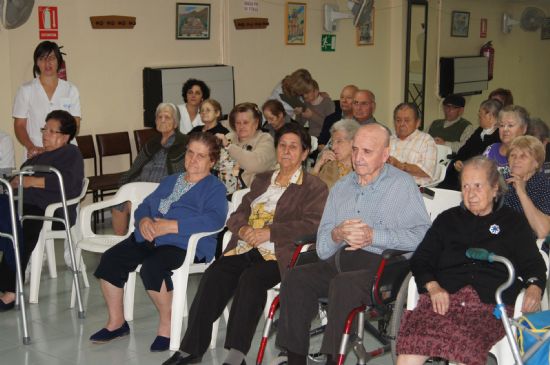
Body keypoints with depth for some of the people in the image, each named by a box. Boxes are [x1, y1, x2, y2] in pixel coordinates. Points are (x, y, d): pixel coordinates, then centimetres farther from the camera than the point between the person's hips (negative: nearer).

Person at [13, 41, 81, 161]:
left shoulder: (71, 90, 10)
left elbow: (75, 125, 6)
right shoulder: (26, 90, 8)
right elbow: (19, 125, 5)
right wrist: (31, 147, -13)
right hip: (36, 156, -1)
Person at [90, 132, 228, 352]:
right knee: (110, 259, -12)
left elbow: (214, 219, -16)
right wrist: (144, 221, -2)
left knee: (152, 267, -34)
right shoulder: (170, 181, 29)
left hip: (184, 244, -7)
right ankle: (116, 322, 5)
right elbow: (145, 206, 25)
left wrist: (170, 226, -19)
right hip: (148, 239, 7)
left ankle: (166, 325, -12)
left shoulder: (215, 188, 3)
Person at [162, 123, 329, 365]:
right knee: (213, 277, -22)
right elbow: (238, 214, 22)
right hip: (244, 248, 5)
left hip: (277, 254, -5)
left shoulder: (314, 187, 8)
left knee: (251, 279, -34)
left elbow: (312, 224, -7)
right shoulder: (262, 180, 28)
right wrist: (243, 229, -3)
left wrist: (269, 232, -15)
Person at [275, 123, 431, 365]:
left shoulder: (402, 185, 6)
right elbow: (322, 249, 16)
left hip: (380, 265, -5)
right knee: (296, 278, -20)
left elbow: (422, 235, -9)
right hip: (339, 263, 5)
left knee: (343, 283, -34)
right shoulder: (341, 187, 21)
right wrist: (336, 235, -8)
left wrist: (374, 236, -15)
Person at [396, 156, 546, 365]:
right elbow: (421, 260, 18)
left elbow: (533, 264, 17)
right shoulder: (448, 219, 27)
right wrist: (433, 286, -3)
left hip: (491, 305, -1)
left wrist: (534, 287, -7)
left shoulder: (513, 222, 23)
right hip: (443, 298, 2)